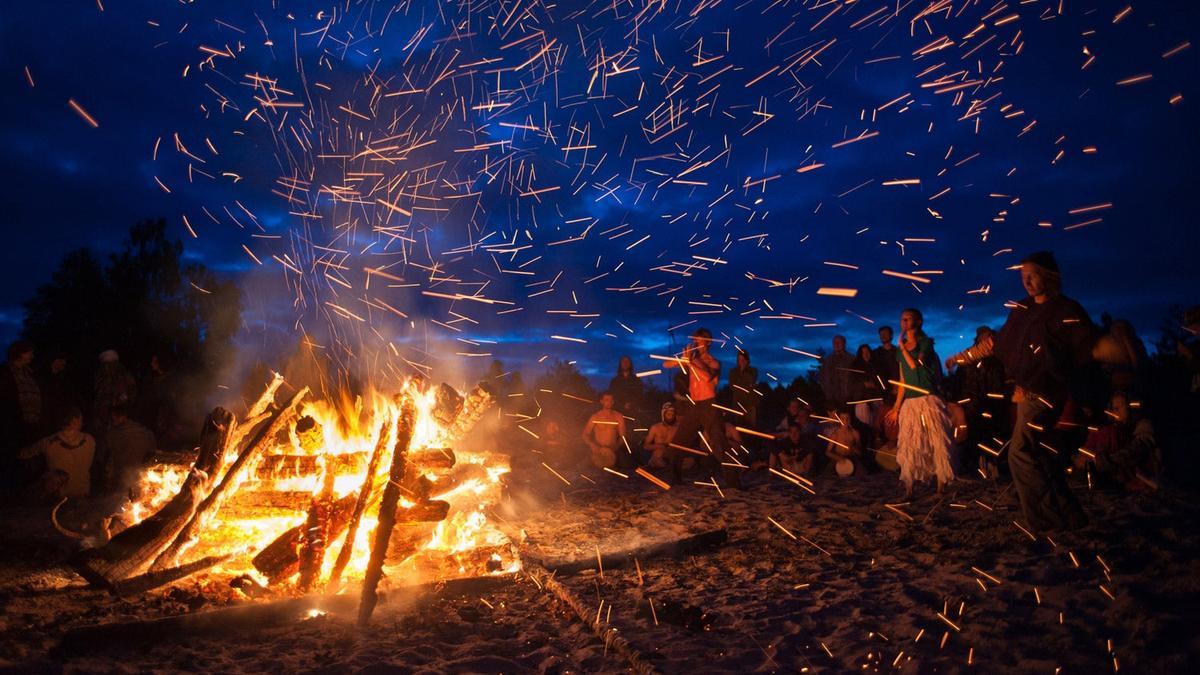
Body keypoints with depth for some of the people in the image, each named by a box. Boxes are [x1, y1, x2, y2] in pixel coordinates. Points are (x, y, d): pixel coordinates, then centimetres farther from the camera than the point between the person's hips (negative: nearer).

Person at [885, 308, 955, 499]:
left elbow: (915, 364, -18)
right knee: (908, 446, 0)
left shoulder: (926, 343, 0)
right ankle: (908, 490, 1)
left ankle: (941, 488, 3)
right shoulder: (901, 349, 14)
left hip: (928, 400, -5)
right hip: (909, 404, 5)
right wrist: (897, 406, 10)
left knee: (936, 442, -4)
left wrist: (903, 347, -7)